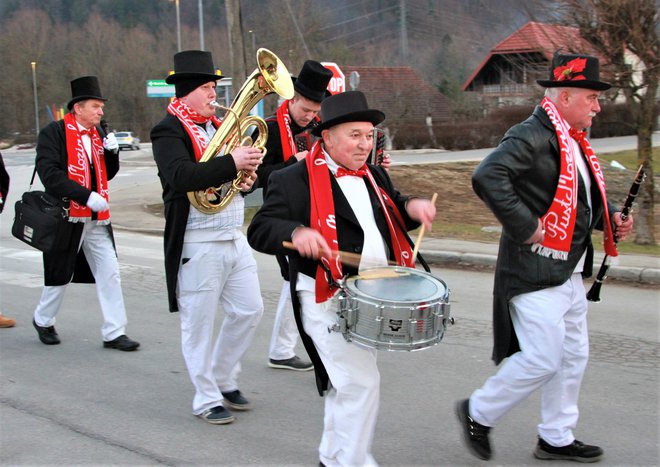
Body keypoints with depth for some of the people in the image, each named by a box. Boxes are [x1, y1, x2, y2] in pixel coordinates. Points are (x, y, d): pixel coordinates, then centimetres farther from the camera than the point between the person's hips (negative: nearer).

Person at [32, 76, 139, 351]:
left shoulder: (98, 133, 10)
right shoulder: (53, 132, -9)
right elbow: (49, 173, -19)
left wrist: (112, 152, -5)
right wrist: (87, 196, -24)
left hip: (97, 219, 5)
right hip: (66, 217, -5)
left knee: (110, 273, 1)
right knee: (60, 275, 8)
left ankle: (114, 333, 7)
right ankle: (43, 320, 33)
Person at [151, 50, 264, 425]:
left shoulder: (220, 126, 14)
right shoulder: (169, 131, -10)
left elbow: (244, 169, 21)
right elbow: (181, 176, -27)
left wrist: (249, 176, -2)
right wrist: (231, 163, -29)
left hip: (234, 238, 8)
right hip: (197, 245, -8)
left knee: (250, 310, 12)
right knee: (199, 324, 2)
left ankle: (224, 379, 29)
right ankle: (207, 399, 14)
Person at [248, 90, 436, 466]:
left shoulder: (374, 176, 11)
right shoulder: (295, 180, -10)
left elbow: (393, 218, 23)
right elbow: (260, 231, -13)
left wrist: (412, 208, 0)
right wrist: (297, 233, -34)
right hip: (328, 301, -7)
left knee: (347, 384, 18)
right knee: (361, 384, -11)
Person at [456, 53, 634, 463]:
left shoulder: (574, 142, 14)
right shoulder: (533, 136, -18)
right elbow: (487, 177, -31)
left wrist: (610, 217, 7)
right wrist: (525, 226, -27)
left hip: (570, 271, 10)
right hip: (536, 271, -10)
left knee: (574, 356, 16)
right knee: (542, 360, -7)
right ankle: (479, 412, 14)